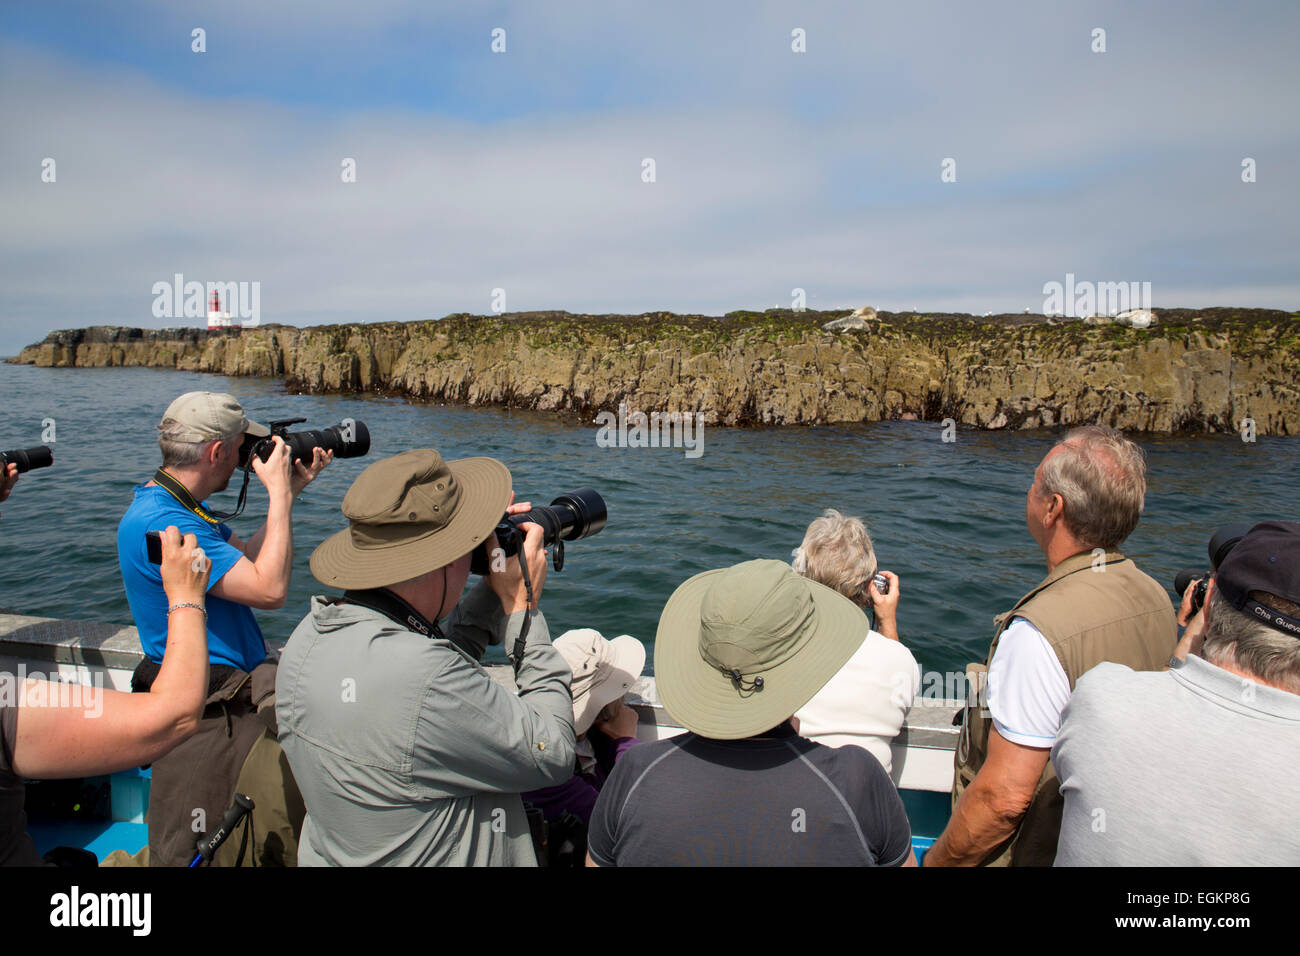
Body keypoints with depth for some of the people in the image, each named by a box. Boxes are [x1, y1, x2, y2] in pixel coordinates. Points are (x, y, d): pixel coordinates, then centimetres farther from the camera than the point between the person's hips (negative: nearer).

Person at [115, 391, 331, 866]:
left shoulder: (180, 505, 10)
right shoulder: (157, 521, -24)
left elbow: (247, 558, 18)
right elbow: (269, 588, -26)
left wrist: (291, 490, 10)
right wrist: (279, 494, -16)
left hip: (238, 693, 10)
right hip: (210, 717, -10)